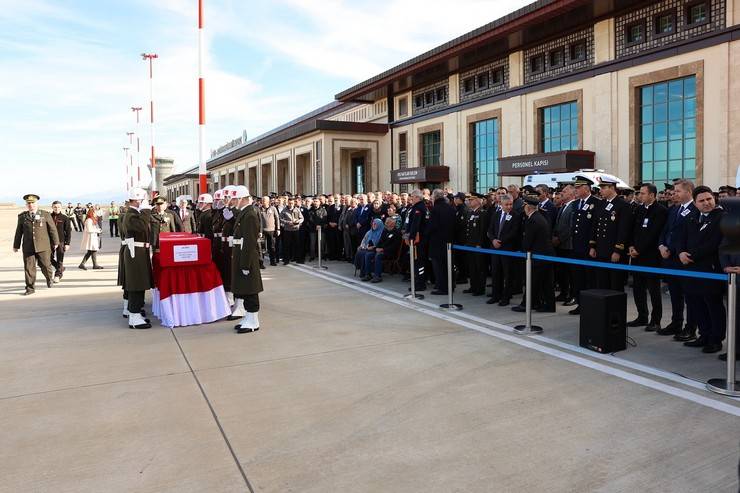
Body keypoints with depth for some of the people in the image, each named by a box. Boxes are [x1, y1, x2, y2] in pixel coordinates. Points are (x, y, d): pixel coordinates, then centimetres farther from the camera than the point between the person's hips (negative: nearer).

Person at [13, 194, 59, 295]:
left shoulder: (45, 215, 0)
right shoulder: (22, 216, 7)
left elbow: (52, 229, 4)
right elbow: (19, 232, 12)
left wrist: (55, 242, 5)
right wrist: (16, 245, 16)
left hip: (43, 246, -1)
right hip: (28, 247, 2)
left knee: (45, 265, 5)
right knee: (29, 267, 0)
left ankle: (49, 278, 36)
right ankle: (30, 288, 8)